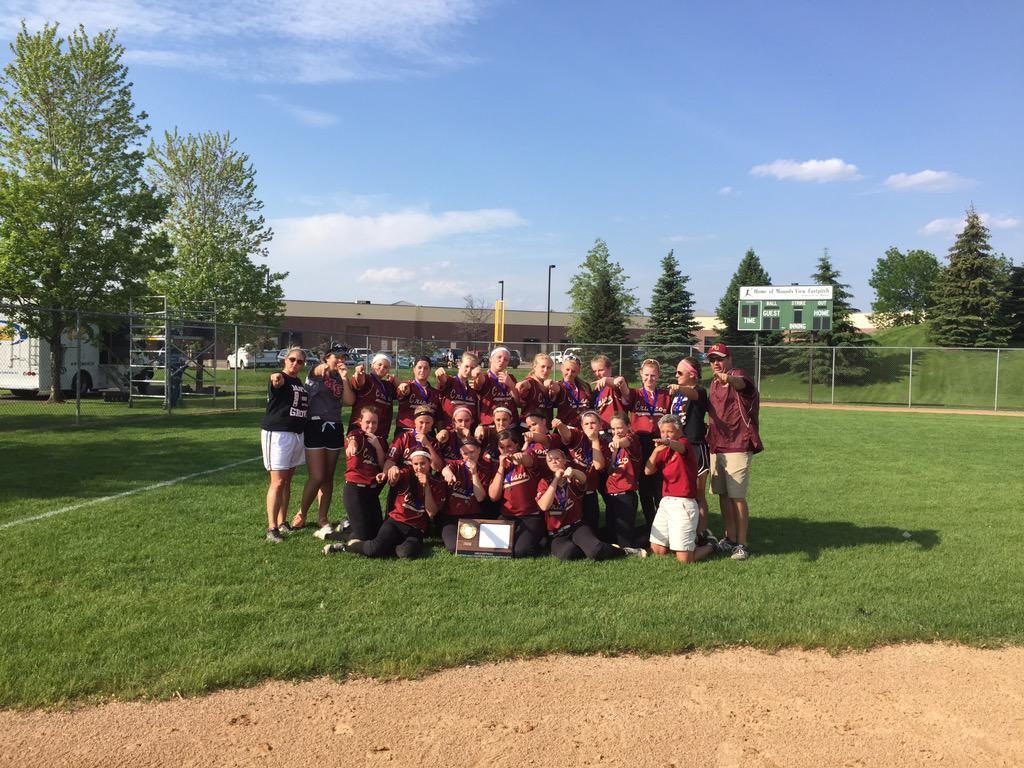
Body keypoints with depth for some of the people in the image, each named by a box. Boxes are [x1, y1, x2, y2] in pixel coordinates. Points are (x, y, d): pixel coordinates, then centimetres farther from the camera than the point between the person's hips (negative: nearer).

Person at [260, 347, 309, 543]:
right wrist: (276, 379, -57)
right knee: (278, 482, -10)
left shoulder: (300, 383, 13)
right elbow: (277, 382, -36)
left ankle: (282, 522, 23)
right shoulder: (280, 379, -9)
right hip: (277, 433, -7)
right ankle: (271, 528, -9)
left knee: (287, 481, 13)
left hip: (297, 435, 7)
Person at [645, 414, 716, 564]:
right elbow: (648, 471, 5)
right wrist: (656, 451, -11)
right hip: (665, 502, 8)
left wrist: (668, 442, -57)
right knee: (657, 550, 11)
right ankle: (693, 539, 33)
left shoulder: (684, 442, -7)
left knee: (684, 559, -9)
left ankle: (710, 546, 22)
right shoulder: (664, 451, 15)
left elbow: (680, 447, -34)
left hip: (682, 504, -8)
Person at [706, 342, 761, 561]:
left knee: (737, 496, -6)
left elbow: (741, 383, -36)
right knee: (723, 494, 11)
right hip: (717, 446, 8)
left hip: (737, 447, -8)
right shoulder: (714, 383, 15)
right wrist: (710, 430, 13)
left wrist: (728, 379, -58)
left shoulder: (737, 377, -10)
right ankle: (730, 539, 22)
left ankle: (742, 544, 2)